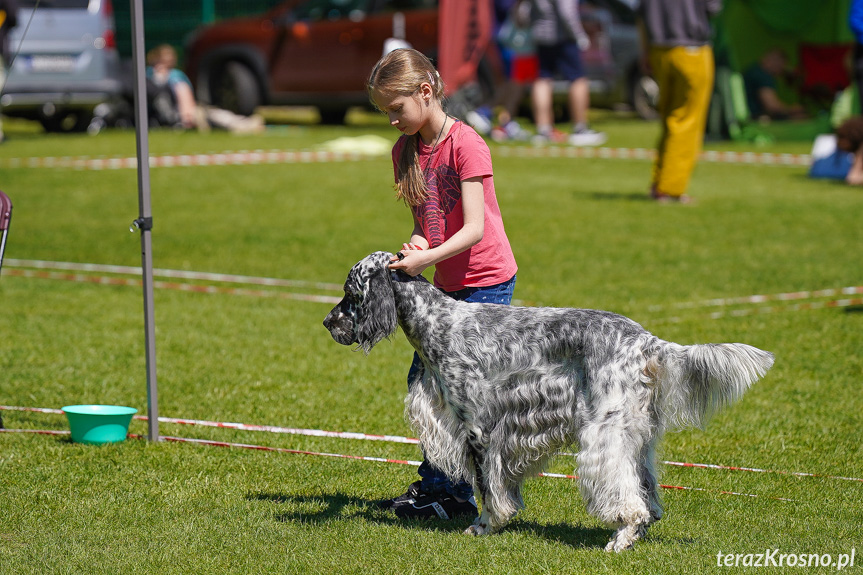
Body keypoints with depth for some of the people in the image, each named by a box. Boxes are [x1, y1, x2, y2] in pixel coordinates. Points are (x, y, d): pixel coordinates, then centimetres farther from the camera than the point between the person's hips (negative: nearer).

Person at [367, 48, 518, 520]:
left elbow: (474, 228, -21)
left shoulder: (466, 144, -17)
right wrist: (417, 242, -11)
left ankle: (455, 495, -1)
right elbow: (423, 218, 11)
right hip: (447, 284, 8)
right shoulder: (405, 150, 6)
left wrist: (428, 258, -30)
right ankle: (433, 481, 23)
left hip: (486, 281, -8)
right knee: (422, 379, 10)